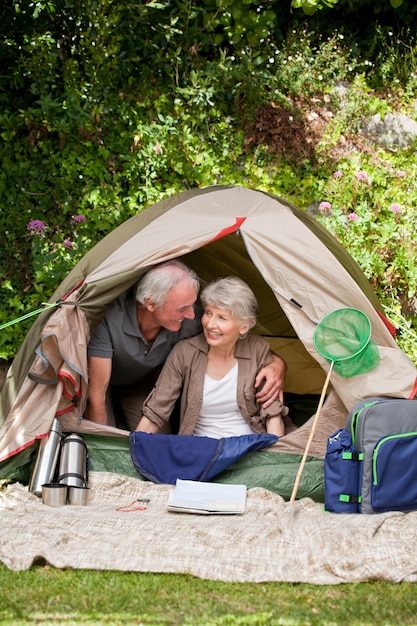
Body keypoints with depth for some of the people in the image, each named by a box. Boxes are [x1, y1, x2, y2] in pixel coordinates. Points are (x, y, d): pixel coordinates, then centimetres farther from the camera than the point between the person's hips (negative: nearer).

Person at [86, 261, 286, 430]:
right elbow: (96, 392, -38)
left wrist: (276, 363, -37)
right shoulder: (111, 318, -44)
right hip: (103, 382, -4)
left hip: (140, 384, 4)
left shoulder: (189, 321, -31)